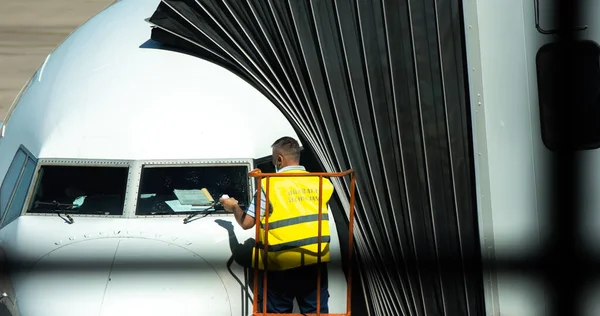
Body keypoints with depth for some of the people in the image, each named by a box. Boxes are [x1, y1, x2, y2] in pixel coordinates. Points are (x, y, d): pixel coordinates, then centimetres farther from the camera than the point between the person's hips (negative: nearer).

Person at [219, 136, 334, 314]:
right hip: (315, 261, 3)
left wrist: (234, 207, 16)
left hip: (281, 263, -3)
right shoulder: (321, 183, 4)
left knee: (276, 312, 6)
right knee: (317, 311, 8)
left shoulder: (269, 185, -7)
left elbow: (246, 223, -5)